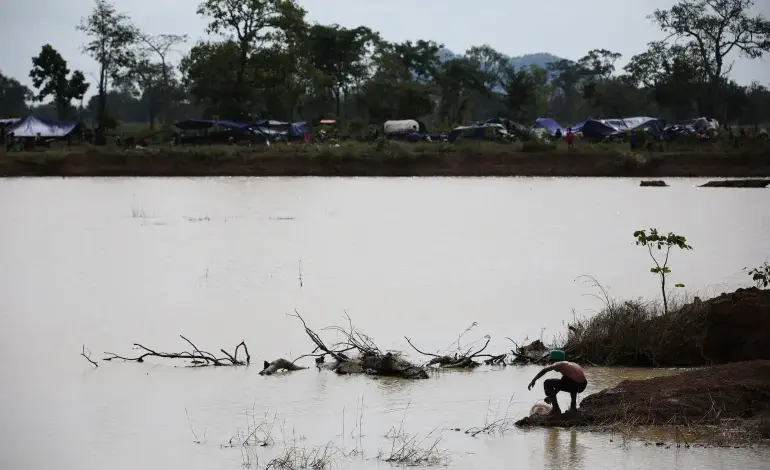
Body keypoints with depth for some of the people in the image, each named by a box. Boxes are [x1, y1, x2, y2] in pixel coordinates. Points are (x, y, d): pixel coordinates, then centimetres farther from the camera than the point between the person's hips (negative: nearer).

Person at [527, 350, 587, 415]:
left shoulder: (558, 364, 9)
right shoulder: (571, 364, 31)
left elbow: (544, 370, -11)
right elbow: (560, 383, 41)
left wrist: (533, 380, -11)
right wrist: (551, 395, 46)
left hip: (573, 384, -8)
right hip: (583, 385, 8)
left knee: (547, 383, 2)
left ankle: (556, 409, 2)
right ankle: (573, 406, 35)